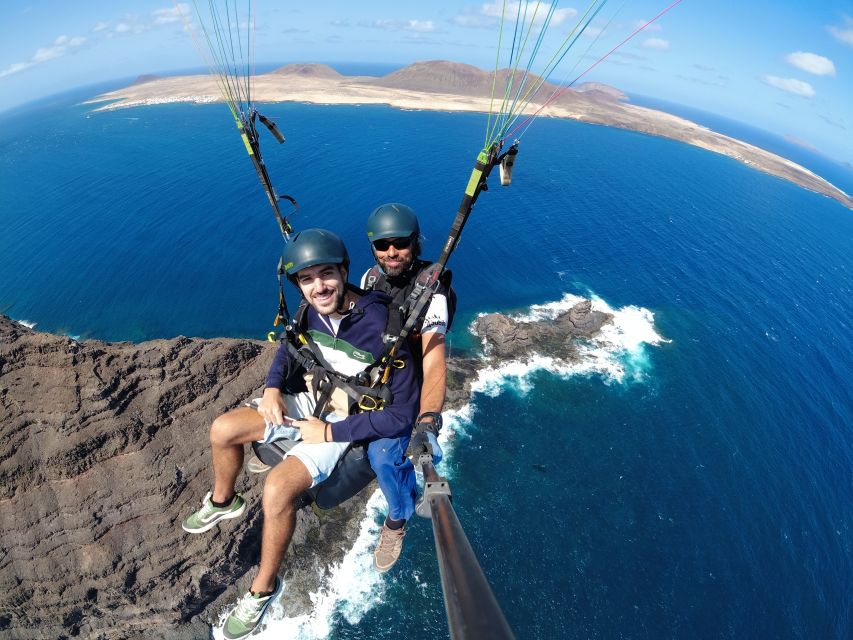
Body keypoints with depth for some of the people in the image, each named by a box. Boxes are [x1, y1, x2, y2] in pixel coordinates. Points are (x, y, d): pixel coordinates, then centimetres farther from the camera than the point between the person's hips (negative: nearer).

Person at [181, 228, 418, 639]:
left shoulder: (381, 328, -31)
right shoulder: (311, 311, -12)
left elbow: (402, 414, -28)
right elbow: (288, 348, 13)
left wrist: (329, 432, -23)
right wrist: (272, 387, -6)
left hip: (343, 426, -6)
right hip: (306, 403, 7)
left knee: (278, 488, -25)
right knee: (222, 429, 1)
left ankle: (263, 588, 3)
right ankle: (223, 502, 32)